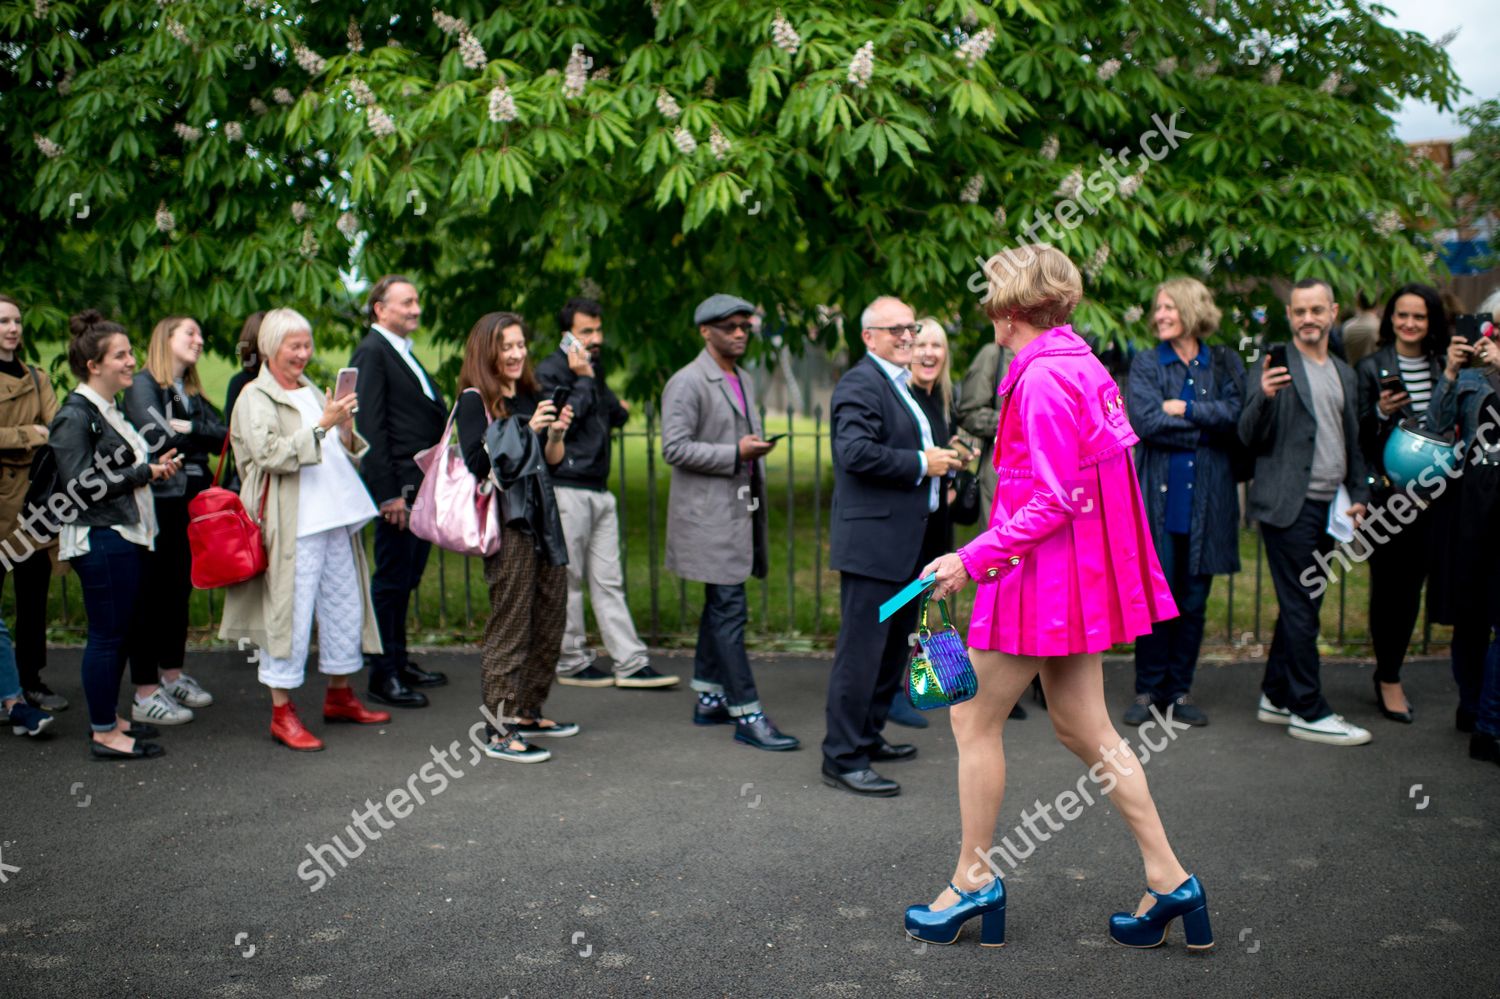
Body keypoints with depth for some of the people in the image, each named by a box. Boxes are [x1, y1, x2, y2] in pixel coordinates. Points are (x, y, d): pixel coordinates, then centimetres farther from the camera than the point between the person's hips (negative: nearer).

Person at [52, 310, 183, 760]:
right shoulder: (74, 415, -13)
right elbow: (81, 484, -20)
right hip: (98, 540, -10)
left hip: (124, 536, 10)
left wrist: (157, 465, 6)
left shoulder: (109, 409, 16)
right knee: (106, 634, -4)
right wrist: (145, 473, -16)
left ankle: (110, 718, 24)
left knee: (118, 632, 14)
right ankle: (104, 735, 4)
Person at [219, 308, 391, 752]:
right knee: (290, 612, -6)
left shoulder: (313, 391, 19)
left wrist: (347, 431, 1)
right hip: (291, 526, -8)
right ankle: (282, 713, 2)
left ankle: (340, 696, 28)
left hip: (336, 517, 8)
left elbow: (345, 457, 22)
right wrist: (322, 425, -23)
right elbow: (272, 454, -18)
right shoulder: (255, 397, -4)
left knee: (346, 607, 13)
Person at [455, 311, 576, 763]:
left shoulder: (531, 396, 14)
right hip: (505, 521, -8)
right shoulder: (474, 400, -6)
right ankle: (499, 731, -4)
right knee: (509, 624, -8)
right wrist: (526, 428, -21)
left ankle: (528, 713, 25)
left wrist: (556, 432, -2)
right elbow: (477, 462, -18)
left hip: (541, 514, 8)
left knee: (550, 616, 12)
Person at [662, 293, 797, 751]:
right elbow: (675, 448, -17)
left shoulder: (744, 381, 17)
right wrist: (736, 452, -21)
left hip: (740, 510, 9)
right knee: (729, 611, -9)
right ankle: (746, 714, -7)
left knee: (719, 607, 14)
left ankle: (709, 699, 23)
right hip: (709, 516, -9)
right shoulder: (687, 383, -11)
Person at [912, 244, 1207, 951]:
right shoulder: (1083, 366, 11)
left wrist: (972, 559, -18)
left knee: (974, 718, 4)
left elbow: (1055, 499, -21)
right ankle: (1169, 880, 16)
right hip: (1078, 572, 10)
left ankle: (974, 883, 15)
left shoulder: (1042, 378, -18)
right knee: (1082, 727, 14)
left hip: (1045, 573, -10)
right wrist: (996, 550, 17)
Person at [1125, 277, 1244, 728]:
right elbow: (1145, 421, -10)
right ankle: (1148, 691, 11)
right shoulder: (1146, 364, 5)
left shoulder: (1225, 364, 8)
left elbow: (1235, 416, -8)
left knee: (1194, 601, 7)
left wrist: (1184, 410, -13)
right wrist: (1206, 426, -9)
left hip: (1207, 499, 1)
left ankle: (1180, 690, 17)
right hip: (1159, 496, -1)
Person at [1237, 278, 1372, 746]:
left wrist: (1359, 496, 12)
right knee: (1301, 608, -5)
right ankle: (1309, 712, 0)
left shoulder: (1345, 374, 16)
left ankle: (1276, 698, 22)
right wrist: (1264, 397, -29)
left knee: (1302, 606, 12)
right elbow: (1249, 437, -10)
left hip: (1328, 508, 7)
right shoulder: (1276, 366, -6)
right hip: (1290, 506, -7)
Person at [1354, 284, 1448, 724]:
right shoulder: (1371, 368, -2)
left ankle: (1390, 674, 22)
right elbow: (1358, 436, -4)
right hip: (1386, 494, -4)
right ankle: (1388, 678, 14)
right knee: (1388, 586, 0)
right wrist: (1382, 413, -21)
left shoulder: (1444, 368, 10)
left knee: (1412, 585, 8)